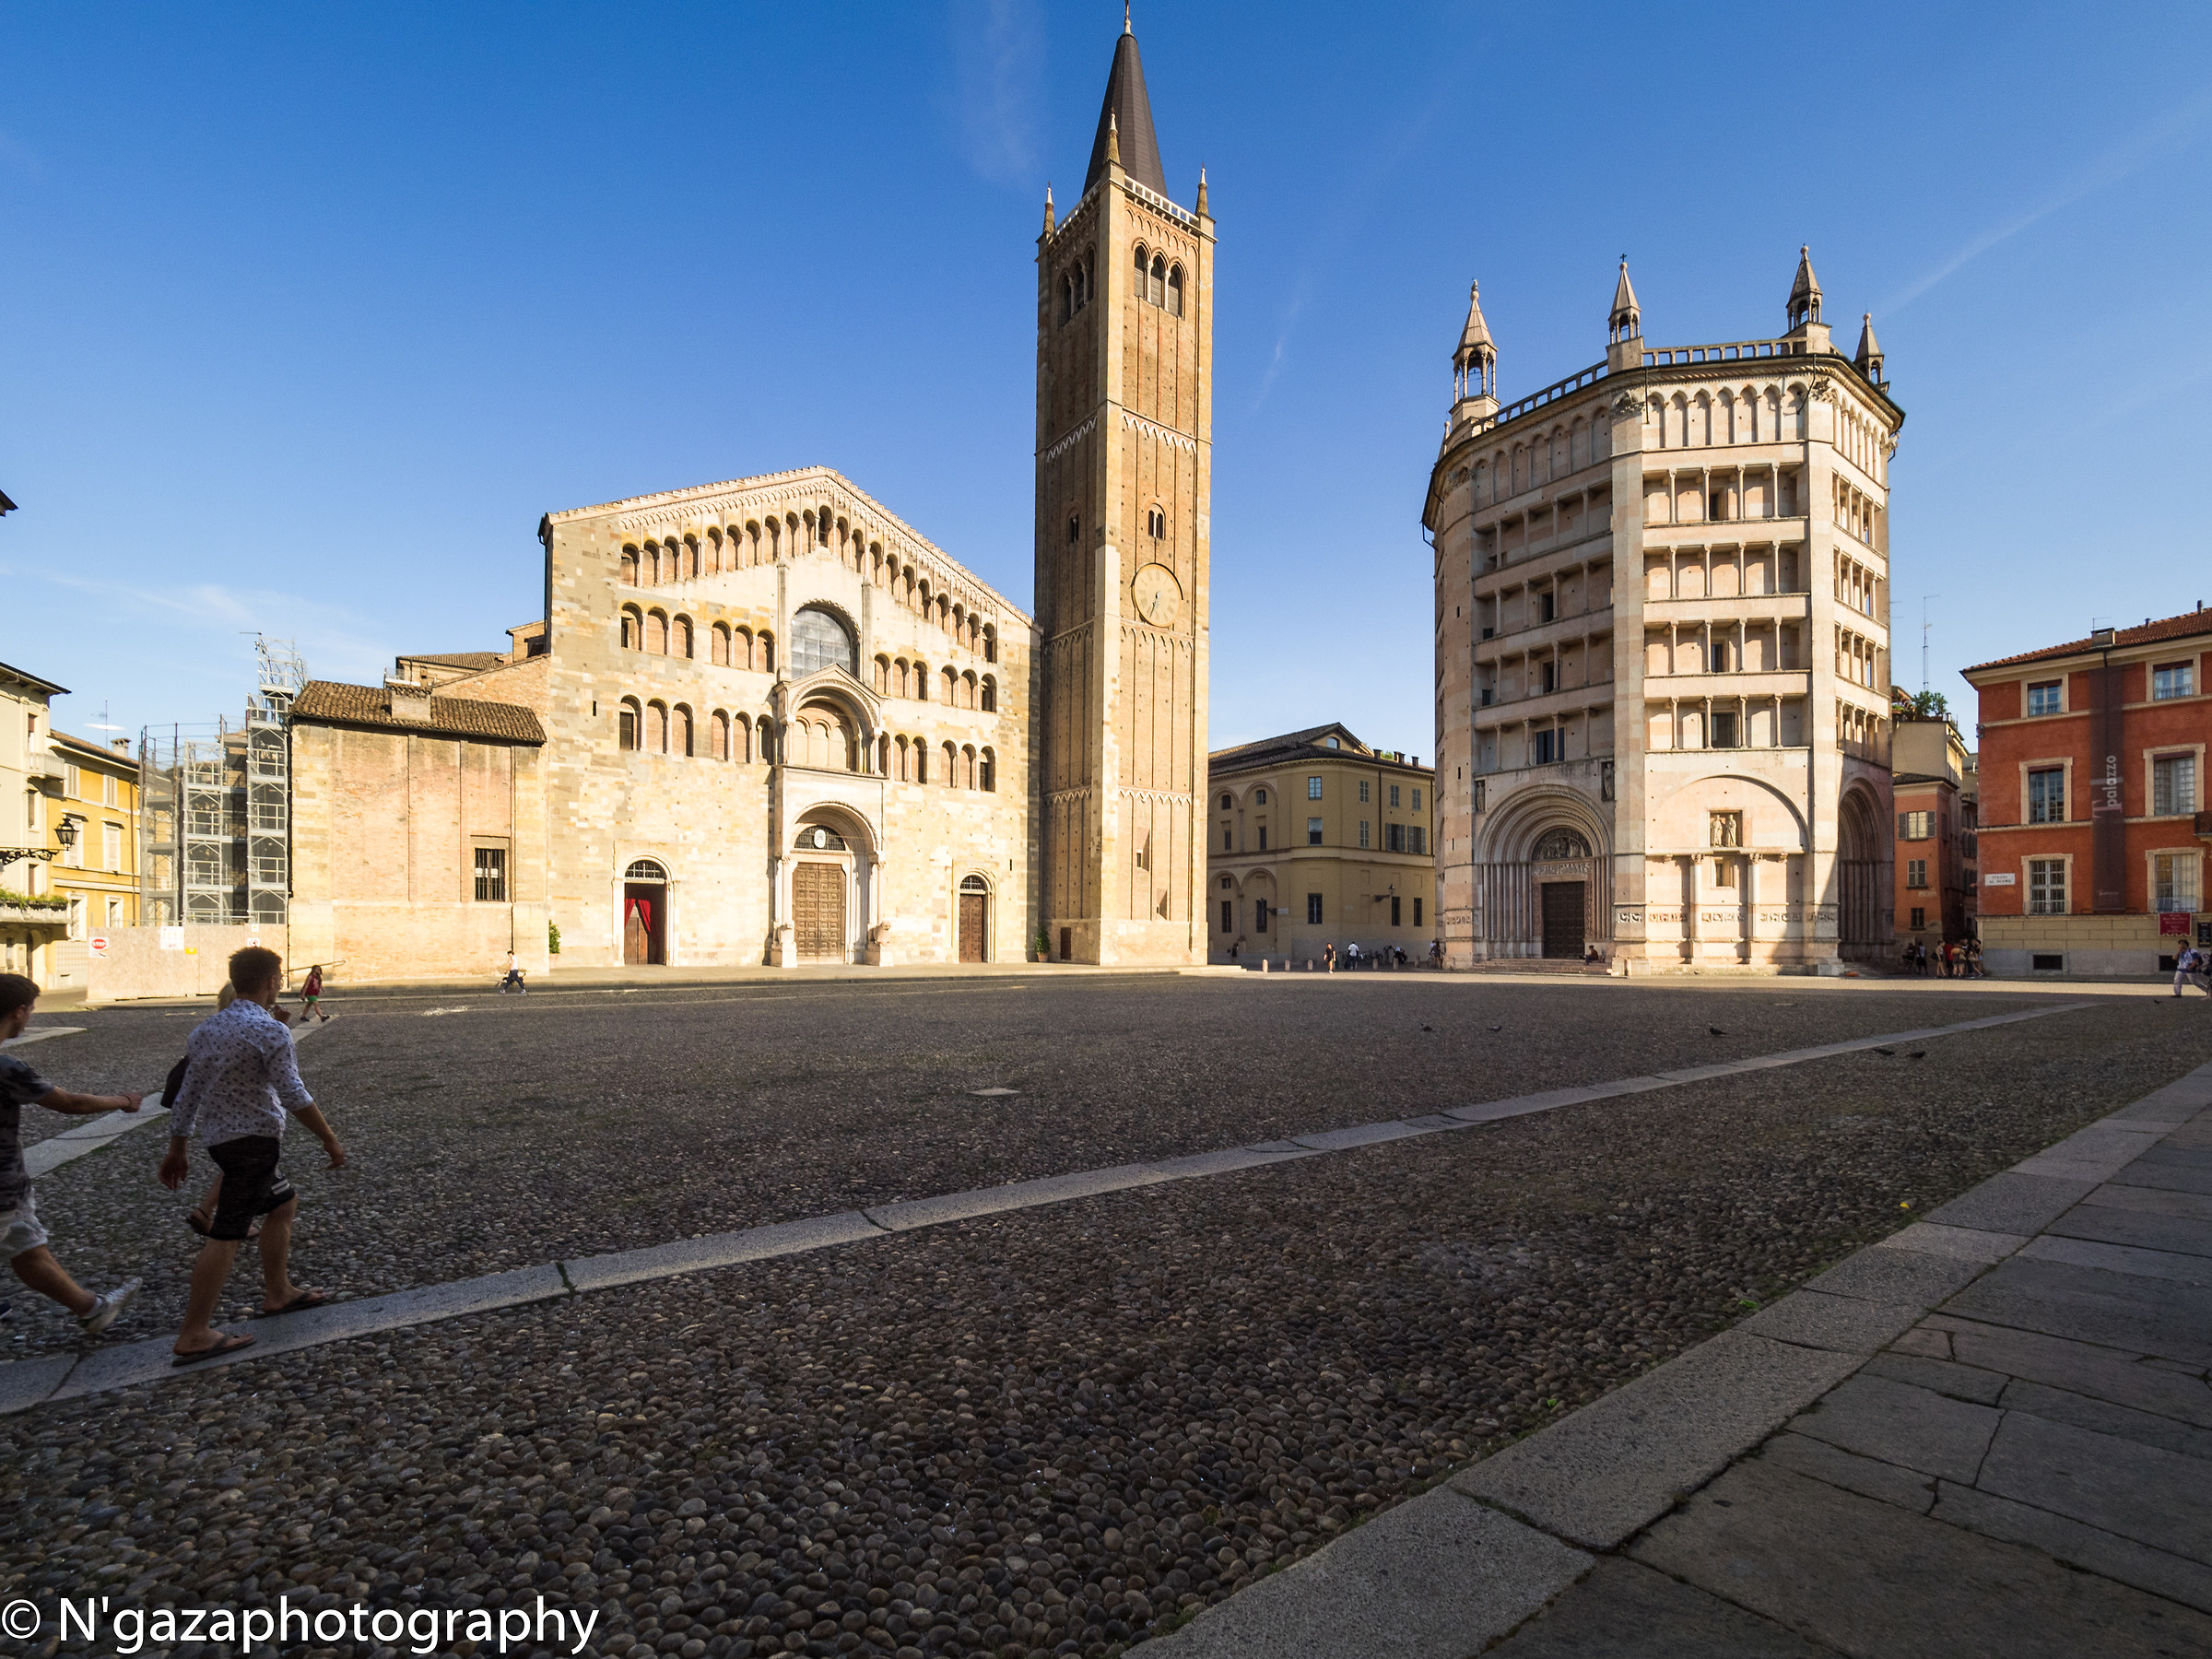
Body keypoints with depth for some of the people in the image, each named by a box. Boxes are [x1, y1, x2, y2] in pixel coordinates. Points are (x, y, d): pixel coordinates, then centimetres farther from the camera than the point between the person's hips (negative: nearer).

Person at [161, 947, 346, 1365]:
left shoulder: (208, 1029, 9)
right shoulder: (269, 1031, -17)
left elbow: (187, 1094, 14)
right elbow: (294, 1096, -19)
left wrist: (177, 1150, 22)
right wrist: (330, 1140, -10)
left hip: (219, 1137, 9)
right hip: (252, 1139, -9)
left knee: (283, 1203, 21)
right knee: (227, 1235, -5)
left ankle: (278, 1293, 30)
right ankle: (193, 1336, 0)